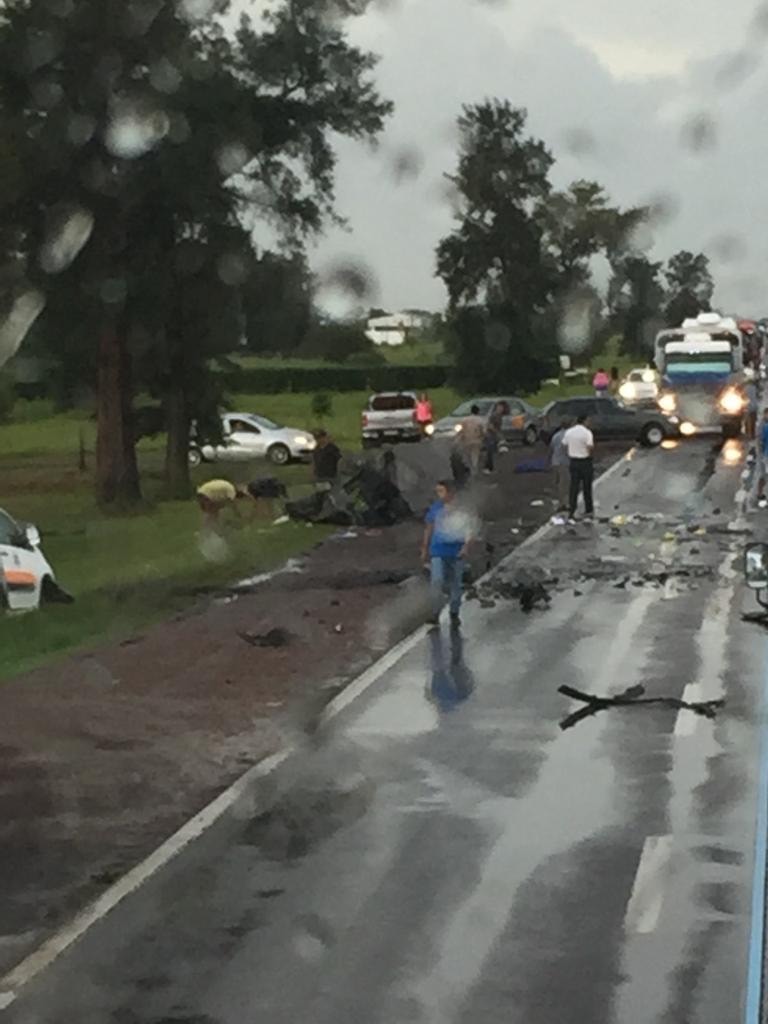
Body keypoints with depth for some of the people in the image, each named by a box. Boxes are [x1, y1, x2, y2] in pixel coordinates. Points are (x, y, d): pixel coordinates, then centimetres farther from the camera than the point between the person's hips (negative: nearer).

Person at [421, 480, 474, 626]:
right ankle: (435, 612, -5)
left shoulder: (461, 511, -5)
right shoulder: (435, 508, 1)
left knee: (455, 584, 9)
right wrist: (425, 549, 12)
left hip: (456, 552, 0)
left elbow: (468, 531, -3)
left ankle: (454, 613, 25)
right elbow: (429, 528, 10)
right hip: (438, 550, 0)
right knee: (437, 581, -14)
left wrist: (466, 546, -19)